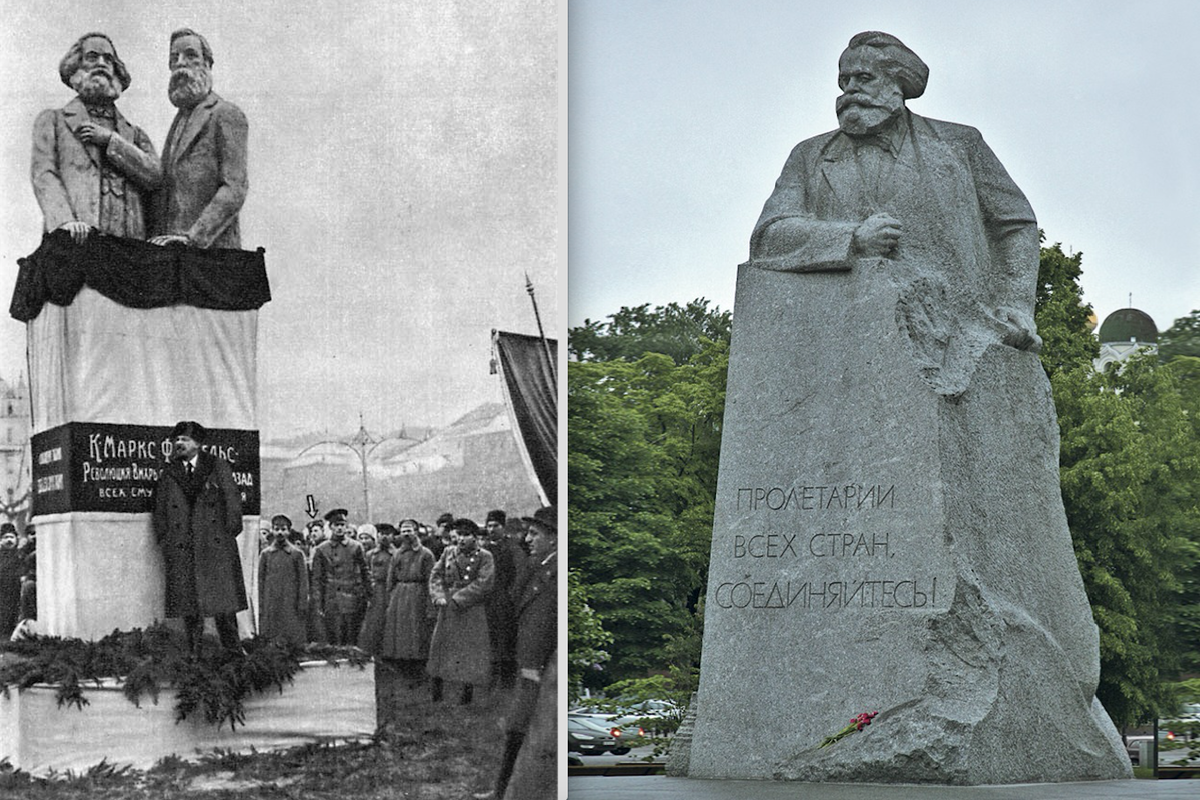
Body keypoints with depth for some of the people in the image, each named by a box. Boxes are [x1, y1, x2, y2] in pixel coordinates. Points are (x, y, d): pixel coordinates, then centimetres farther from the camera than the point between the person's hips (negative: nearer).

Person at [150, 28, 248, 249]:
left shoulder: (226, 115, -1)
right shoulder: (181, 120, 24)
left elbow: (234, 189, -12)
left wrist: (193, 237, -21)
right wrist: (158, 239, 6)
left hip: (210, 248, -7)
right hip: (169, 252, 7)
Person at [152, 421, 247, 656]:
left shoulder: (218, 467, 8)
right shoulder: (168, 475, 14)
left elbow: (232, 501, 5)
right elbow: (159, 511, 15)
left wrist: (230, 531, -1)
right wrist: (164, 540, 6)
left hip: (216, 544, -2)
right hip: (181, 548, 2)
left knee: (222, 597, -2)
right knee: (188, 602, -2)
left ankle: (233, 651, 4)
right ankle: (194, 654, 1)